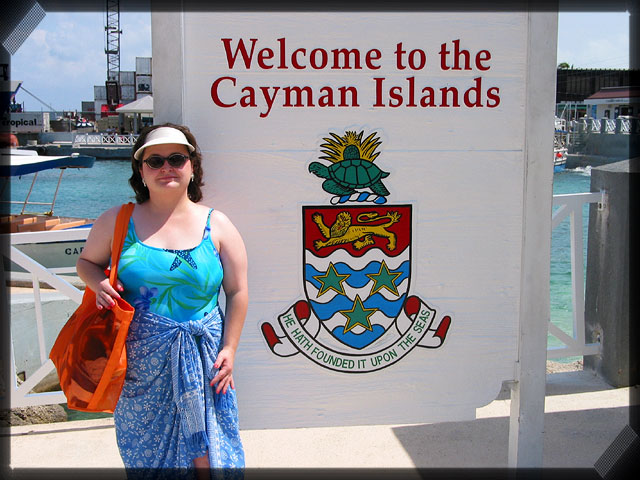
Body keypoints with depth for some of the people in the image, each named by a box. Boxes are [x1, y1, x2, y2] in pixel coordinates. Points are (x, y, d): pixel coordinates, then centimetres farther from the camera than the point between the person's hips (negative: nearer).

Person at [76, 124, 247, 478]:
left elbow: (237, 291, 2)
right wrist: (97, 283, -8)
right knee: (146, 449, 13)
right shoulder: (117, 221, 1)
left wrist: (229, 349, -3)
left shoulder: (216, 225, 0)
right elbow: (87, 261, 15)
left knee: (205, 449, 5)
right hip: (138, 359, 1)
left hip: (200, 357, 0)